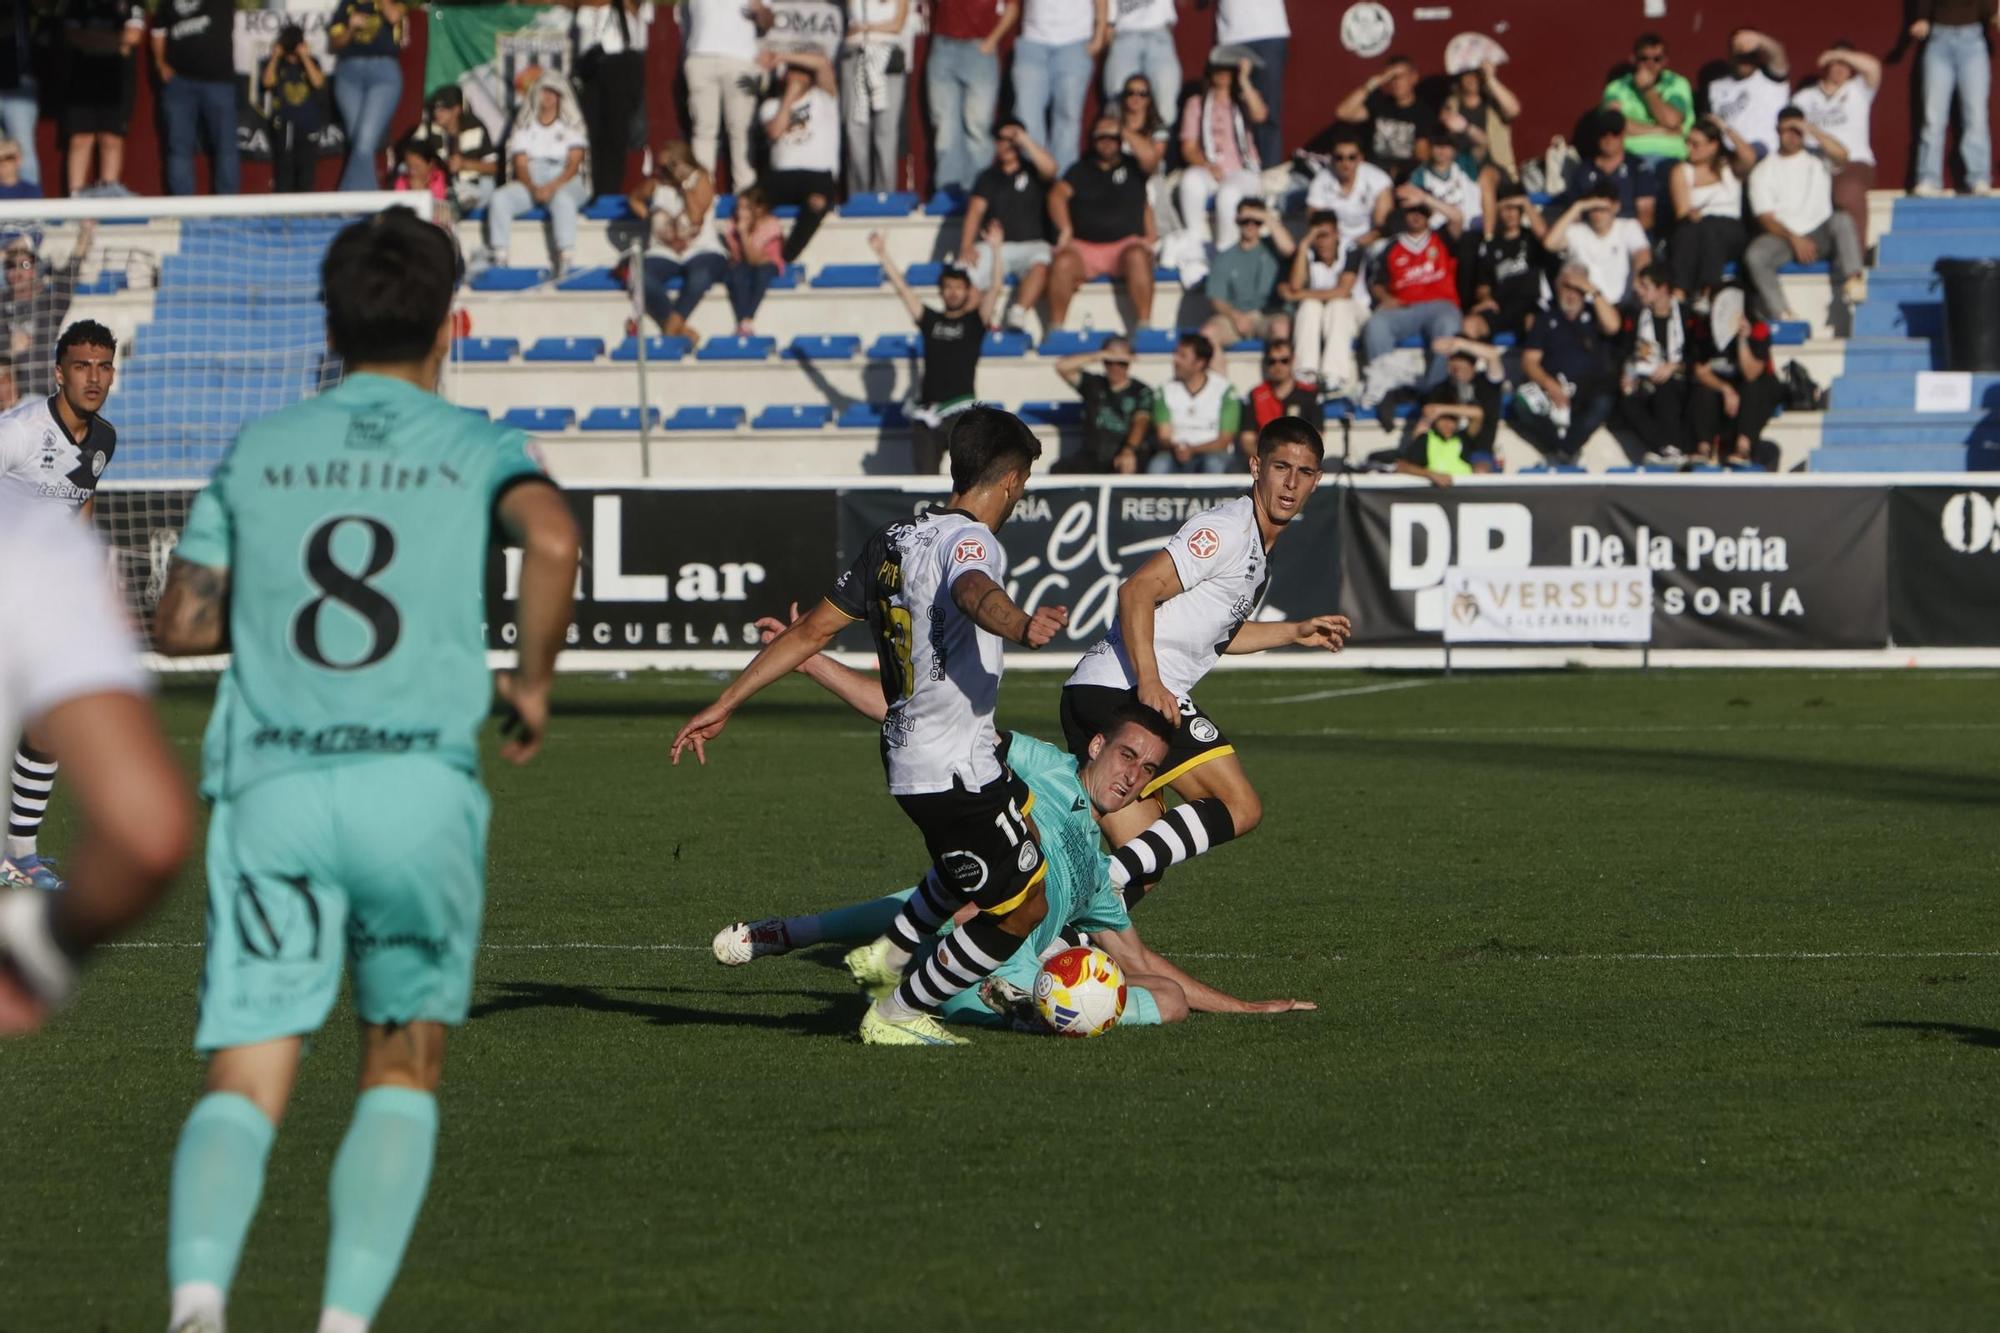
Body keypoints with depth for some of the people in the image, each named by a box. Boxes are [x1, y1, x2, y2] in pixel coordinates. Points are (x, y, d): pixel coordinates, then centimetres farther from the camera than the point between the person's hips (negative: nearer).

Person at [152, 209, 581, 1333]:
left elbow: (181, 624, 16)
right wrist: (535, 679, 2)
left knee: (246, 1083, -3)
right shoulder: (476, 447, 9)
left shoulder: (257, 452, 16)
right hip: (420, 779, -1)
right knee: (405, 1069, 15)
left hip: (270, 786, 1)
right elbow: (553, 538, -13)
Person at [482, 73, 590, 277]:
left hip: (565, 183, -2)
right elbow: (520, 164, 4)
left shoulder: (571, 126, 10)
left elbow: (574, 164, -2)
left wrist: (553, 187, -20)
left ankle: (566, 258, -47)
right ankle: (500, 256, -31)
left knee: (562, 199, -39)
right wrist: (533, 188, -17)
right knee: (499, 199, -27)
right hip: (530, 182, 3)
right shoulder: (524, 126, 15)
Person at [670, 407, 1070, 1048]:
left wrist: (725, 703, 14)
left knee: (1026, 834, 33)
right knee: (1023, 906, 7)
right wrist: (1019, 625, -65)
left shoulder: (894, 539, 7)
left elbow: (813, 628, 10)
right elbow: (975, 592, -43)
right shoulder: (971, 540, -17)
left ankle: (888, 953, 35)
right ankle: (897, 1013, 16)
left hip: (905, 754, 9)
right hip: (956, 772, -9)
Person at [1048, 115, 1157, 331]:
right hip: (1085, 246, 1)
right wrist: (1065, 229, -13)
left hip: (1126, 244, -1)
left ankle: (1144, 326, -36)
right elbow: (1057, 195, 4)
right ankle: (1055, 329, -28)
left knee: (1138, 256, -36)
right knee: (1063, 261, -32)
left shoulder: (1134, 167, 18)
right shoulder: (1080, 170, 19)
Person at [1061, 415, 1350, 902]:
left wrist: (1295, 633, 37)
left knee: (1140, 874, 8)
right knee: (1240, 809, -15)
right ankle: (1107, 878, -24)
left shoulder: (1259, 550, 23)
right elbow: (1137, 590, -19)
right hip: (1125, 687, -10)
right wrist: (1149, 683, -29)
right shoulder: (1227, 528, -9)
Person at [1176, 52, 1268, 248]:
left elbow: (1260, 115, -13)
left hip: (1243, 174, -1)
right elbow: (1188, 148, 7)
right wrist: (1207, 166, -12)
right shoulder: (1196, 104, 15)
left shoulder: (1243, 101, 13)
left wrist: (1244, 80, -17)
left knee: (1229, 193, -37)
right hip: (1209, 172, 1)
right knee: (1191, 179, -34)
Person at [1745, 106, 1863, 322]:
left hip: (1819, 234, 0)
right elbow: (1766, 217, 0)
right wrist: (1794, 239, -15)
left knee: (1842, 221, -31)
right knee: (1754, 256, -31)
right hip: (1782, 236, 0)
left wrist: (1811, 130, -14)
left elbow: (1841, 155, -12)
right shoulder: (1764, 171, 10)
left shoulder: (1818, 160, 13)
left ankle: (1852, 282, -44)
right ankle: (1781, 314, -37)